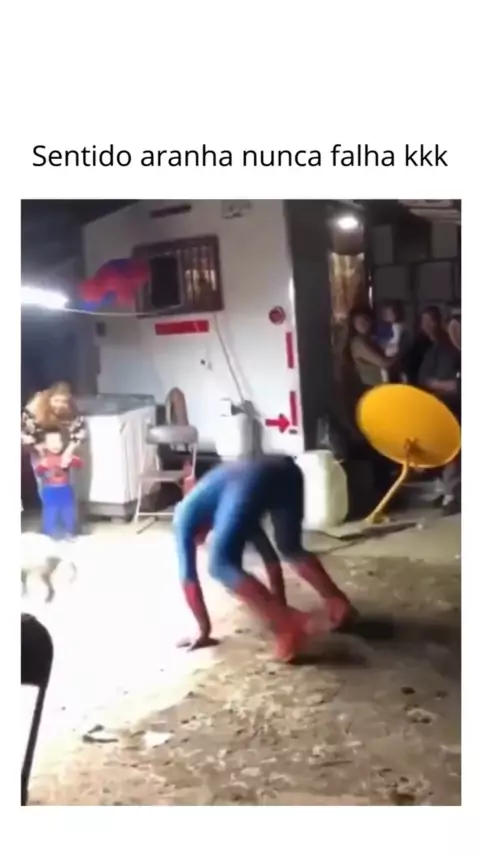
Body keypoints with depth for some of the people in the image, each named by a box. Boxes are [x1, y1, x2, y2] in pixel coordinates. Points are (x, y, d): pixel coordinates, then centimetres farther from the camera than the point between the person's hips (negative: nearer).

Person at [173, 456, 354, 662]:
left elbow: (188, 576, 22)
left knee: (221, 566, 2)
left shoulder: (184, 516, 29)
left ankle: (287, 625, -9)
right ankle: (338, 603, 20)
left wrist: (204, 630, 26)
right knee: (291, 549, 30)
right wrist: (280, 604, 55)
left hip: (250, 480, -7)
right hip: (284, 469, 7)